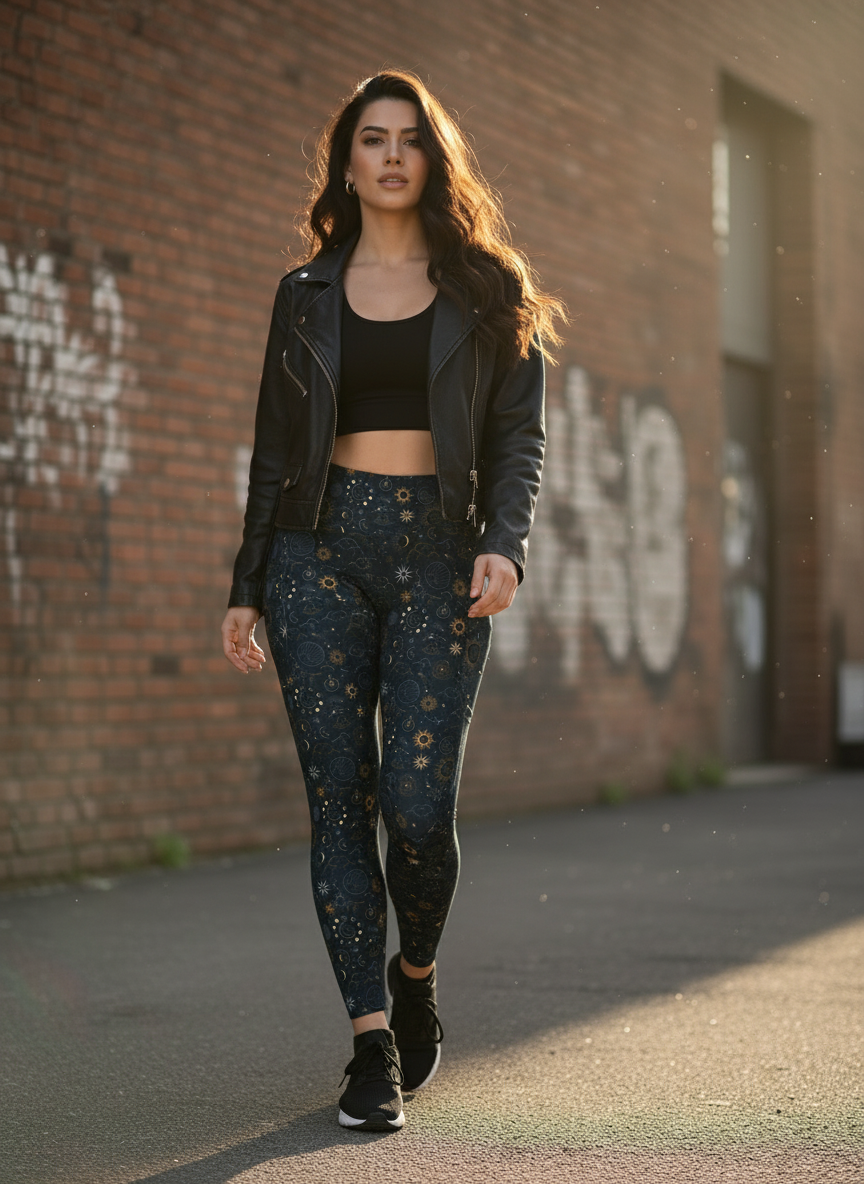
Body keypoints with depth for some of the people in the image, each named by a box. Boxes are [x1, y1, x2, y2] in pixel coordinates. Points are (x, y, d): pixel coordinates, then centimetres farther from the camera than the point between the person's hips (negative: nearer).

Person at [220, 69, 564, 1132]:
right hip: (319, 554, 2)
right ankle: (373, 1043, 0)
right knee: (340, 798, -4)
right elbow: (275, 451, 14)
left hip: (437, 556, -2)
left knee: (418, 804, -11)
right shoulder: (306, 296, 13)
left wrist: (504, 544, -13)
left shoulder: (486, 290, 9)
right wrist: (246, 588, 8)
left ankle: (416, 977, 19)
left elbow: (518, 437, 5)